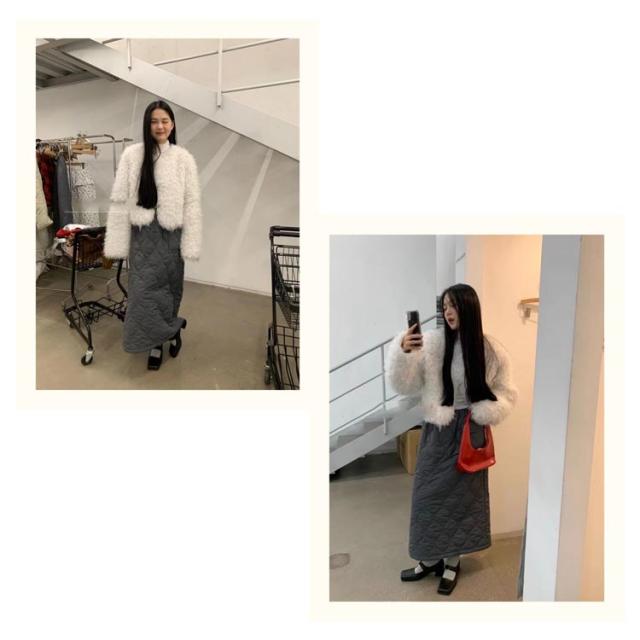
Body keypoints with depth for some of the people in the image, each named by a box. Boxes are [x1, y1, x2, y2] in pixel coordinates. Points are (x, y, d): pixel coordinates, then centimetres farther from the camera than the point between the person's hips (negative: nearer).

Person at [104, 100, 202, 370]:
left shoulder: (183, 158, -1)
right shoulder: (132, 155, 0)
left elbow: (192, 203, -2)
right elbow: (120, 199, 0)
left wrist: (190, 244, -8)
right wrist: (117, 242, -3)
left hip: (170, 233, 0)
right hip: (142, 233, 0)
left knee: (169, 286, 9)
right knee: (144, 289, -1)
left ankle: (158, 341, 29)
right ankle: (171, 330, 20)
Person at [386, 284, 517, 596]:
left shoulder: (491, 351, -8)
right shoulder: (431, 343, -9)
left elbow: (506, 393, 3)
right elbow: (404, 386, -13)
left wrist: (481, 413, -14)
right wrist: (403, 352, -30)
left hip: (468, 433, -1)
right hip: (436, 431, 1)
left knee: (462, 496, 11)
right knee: (428, 494, 10)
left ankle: (452, 563, 29)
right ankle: (429, 558, 30)